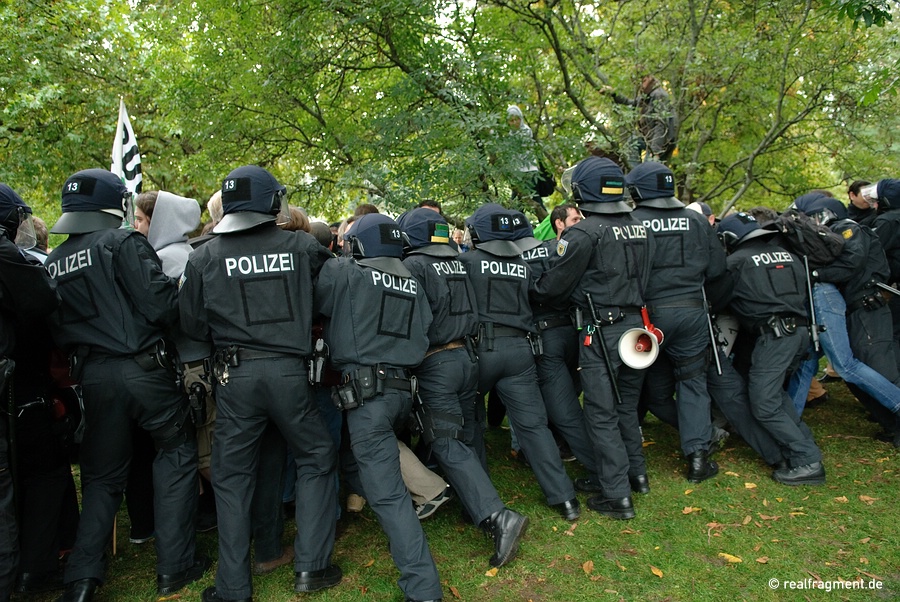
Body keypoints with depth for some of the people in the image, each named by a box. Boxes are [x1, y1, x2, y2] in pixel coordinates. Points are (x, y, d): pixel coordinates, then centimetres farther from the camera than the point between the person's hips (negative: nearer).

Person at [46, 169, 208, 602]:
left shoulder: (53, 263, 11)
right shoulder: (122, 242, -9)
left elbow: (56, 329, 13)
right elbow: (161, 305, -18)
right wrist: (178, 296, 2)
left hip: (92, 375, 6)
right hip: (142, 368, -5)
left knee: (102, 475, 18)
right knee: (176, 453, 11)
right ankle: (174, 565, 14)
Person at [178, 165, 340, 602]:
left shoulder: (205, 257, 0)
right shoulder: (302, 247, -2)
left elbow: (193, 324, 5)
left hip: (235, 375, 1)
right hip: (289, 371, 0)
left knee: (231, 476, 14)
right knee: (316, 460, 17)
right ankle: (311, 567, 18)